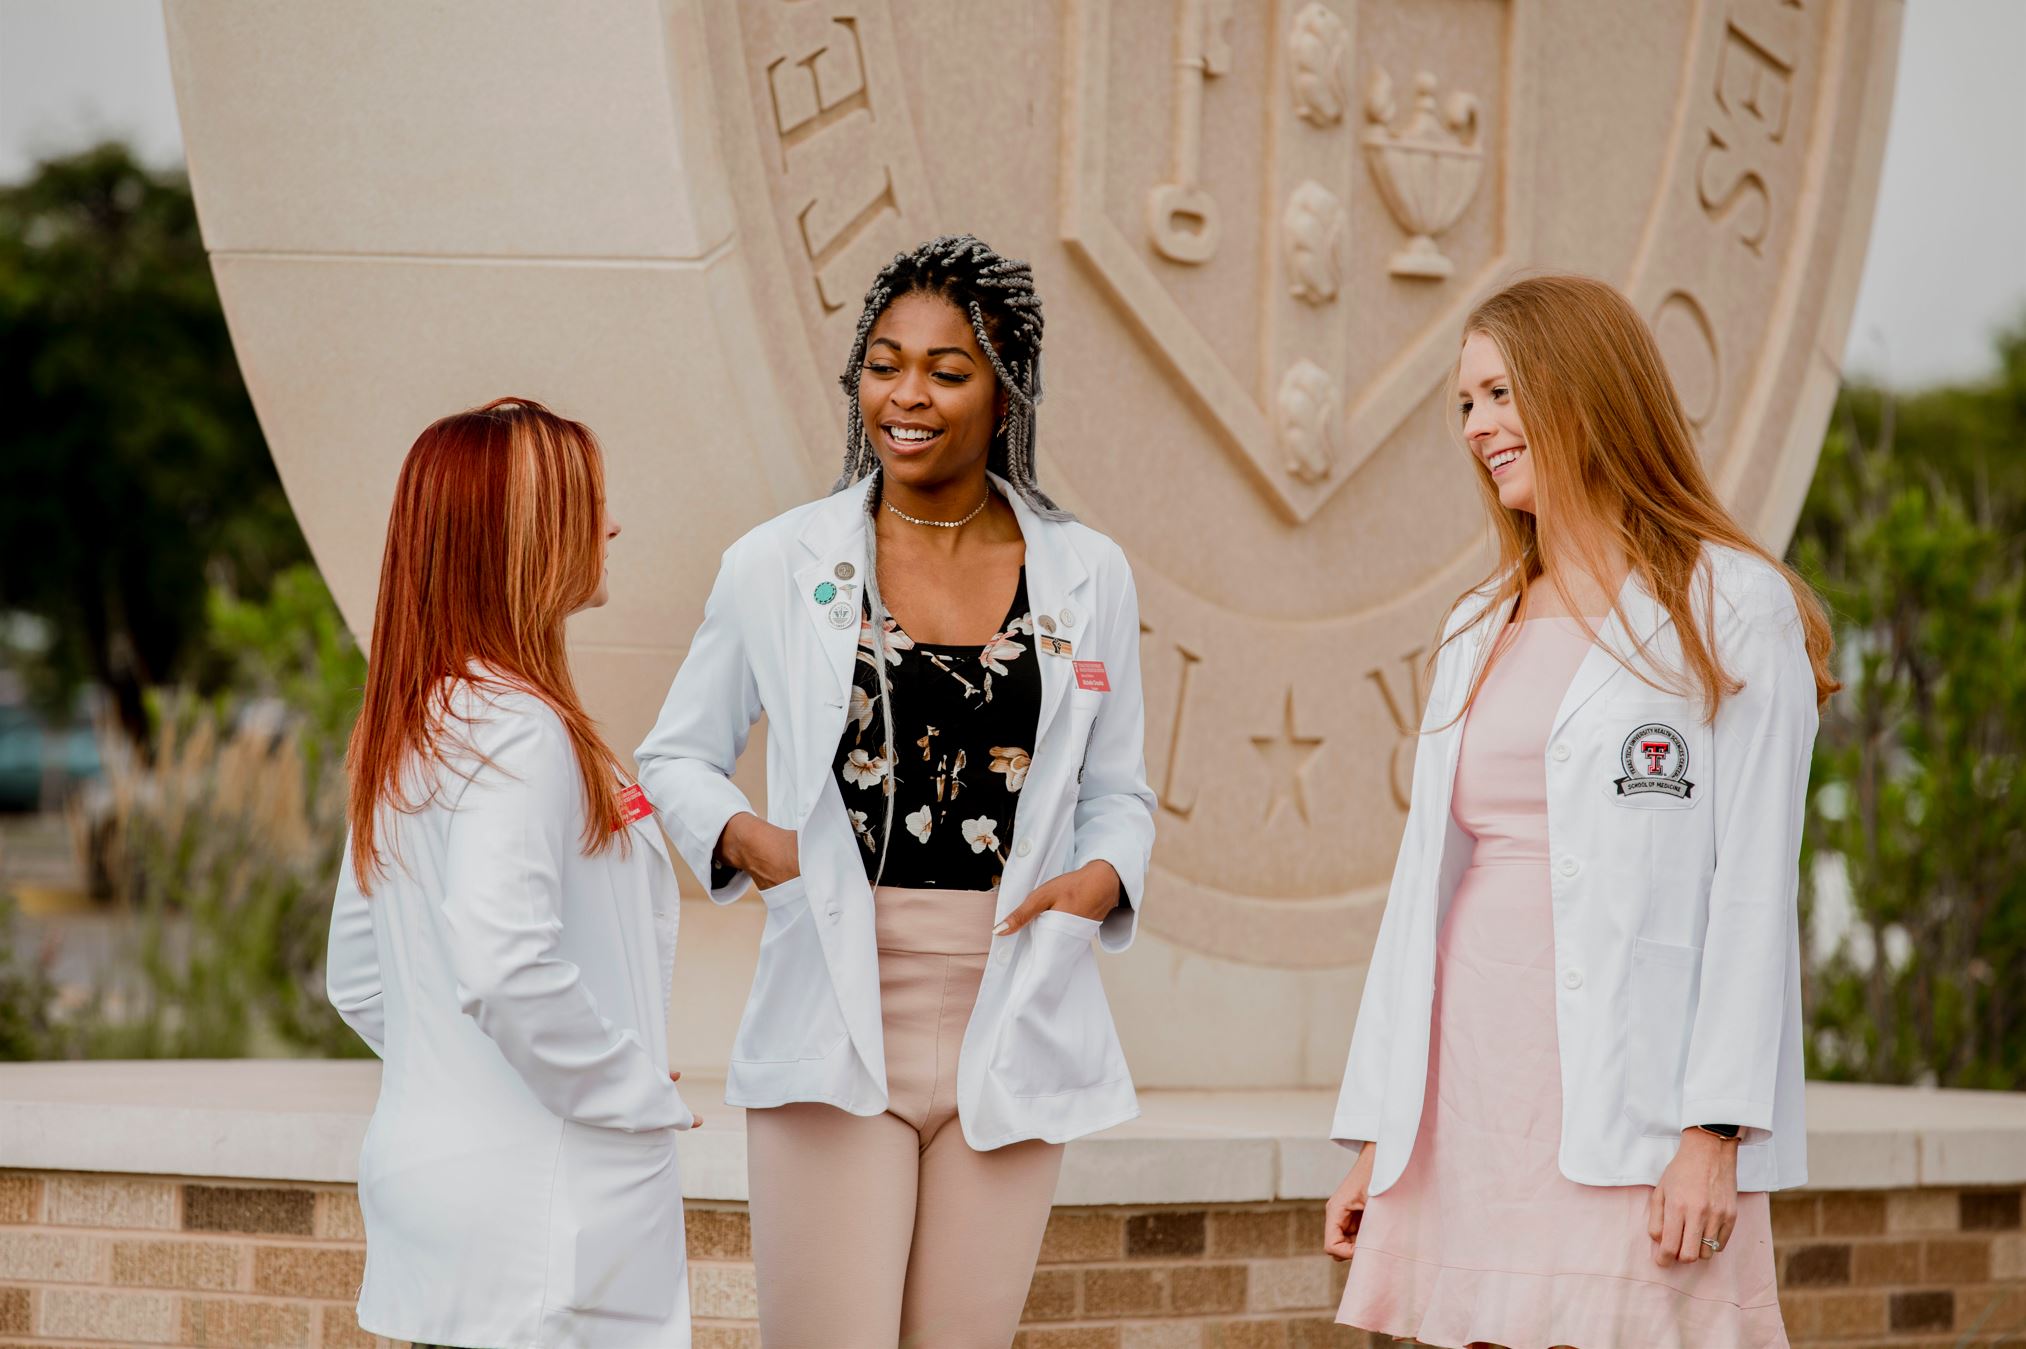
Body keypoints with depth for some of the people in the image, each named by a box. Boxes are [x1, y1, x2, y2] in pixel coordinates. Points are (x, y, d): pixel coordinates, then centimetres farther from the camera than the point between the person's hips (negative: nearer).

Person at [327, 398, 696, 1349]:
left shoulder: (404, 730, 13)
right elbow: (502, 966, -27)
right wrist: (635, 1093, -14)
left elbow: (356, 979, 19)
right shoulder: (518, 729, -15)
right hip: (541, 1210, -9)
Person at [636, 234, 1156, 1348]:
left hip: (1009, 1033, 2)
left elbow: (1116, 790, 16)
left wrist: (1105, 874, -5)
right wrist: (739, 835, -7)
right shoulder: (777, 568, 2)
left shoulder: (1086, 577, 7)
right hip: (834, 1030, -2)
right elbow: (674, 758, 13)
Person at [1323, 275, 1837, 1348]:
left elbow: (1754, 887, -6)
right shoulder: (1481, 628, 18)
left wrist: (1713, 1133, -15)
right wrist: (1375, 1137, 12)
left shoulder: (1731, 609, 0)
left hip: (1629, 1107, -5)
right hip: (1469, 1084, 6)